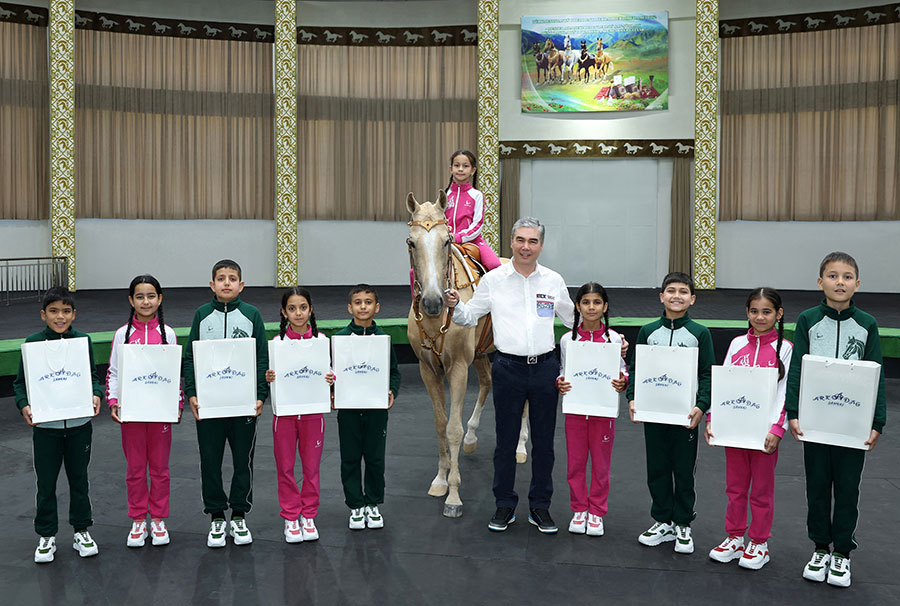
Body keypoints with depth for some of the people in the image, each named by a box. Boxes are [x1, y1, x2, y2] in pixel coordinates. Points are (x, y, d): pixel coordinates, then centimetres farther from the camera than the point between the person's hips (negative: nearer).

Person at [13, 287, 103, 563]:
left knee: (79, 478, 13)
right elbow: (20, 381, 0)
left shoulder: (83, 341, -1)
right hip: (45, 424, -1)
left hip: (79, 423, 1)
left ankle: (81, 531, 28)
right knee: (46, 482, 9)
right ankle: (46, 536, 25)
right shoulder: (33, 342, -5)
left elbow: (93, 375, 7)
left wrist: (96, 395, -12)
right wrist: (24, 405, -16)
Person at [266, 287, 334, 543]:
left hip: (312, 411, 0)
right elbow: (272, 375, 1)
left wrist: (331, 379, -16)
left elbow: (328, 372, 5)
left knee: (311, 466, 9)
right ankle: (290, 517, 23)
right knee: (285, 467, 8)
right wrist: (268, 378, -21)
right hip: (284, 413, 0)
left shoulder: (320, 339, 0)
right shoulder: (277, 341, -2)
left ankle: (308, 515, 25)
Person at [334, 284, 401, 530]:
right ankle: (356, 506, 22)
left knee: (375, 457, 9)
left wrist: (392, 391, -11)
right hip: (348, 407, -1)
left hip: (376, 407, 1)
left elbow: (394, 371, 6)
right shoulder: (340, 338, -3)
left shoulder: (383, 338, 0)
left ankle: (373, 504, 26)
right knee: (350, 459, 8)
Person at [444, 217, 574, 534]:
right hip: (508, 368, -1)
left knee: (544, 440, 9)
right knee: (506, 440, 8)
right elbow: (469, 317, 7)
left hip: (545, 367, 1)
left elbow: (574, 319, 17)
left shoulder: (554, 281, 4)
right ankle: (504, 506, 23)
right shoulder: (493, 280, 0)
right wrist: (455, 305, -13)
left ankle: (540, 507, 24)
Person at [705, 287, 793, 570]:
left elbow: (785, 393, -9)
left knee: (761, 489, 9)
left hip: (763, 431, -3)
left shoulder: (785, 348, -5)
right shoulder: (737, 344, 5)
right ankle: (734, 538, 27)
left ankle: (759, 543, 23)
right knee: (734, 486, 13)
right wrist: (712, 419, -2)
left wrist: (776, 430, -17)